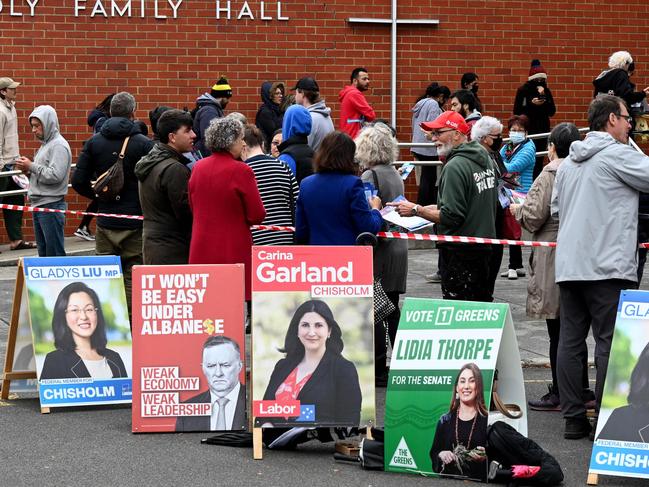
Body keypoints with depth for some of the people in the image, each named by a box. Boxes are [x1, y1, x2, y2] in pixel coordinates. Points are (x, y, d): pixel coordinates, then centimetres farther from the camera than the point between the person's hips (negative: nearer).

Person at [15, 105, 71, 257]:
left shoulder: (59, 145, -12)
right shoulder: (46, 144, 18)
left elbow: (55, 176, -22)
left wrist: (31, 167, -16)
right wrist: (28, 170, 4)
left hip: (52, 206, -10)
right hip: (39, 205, 10)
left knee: (55, 254, -7)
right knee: (43, 253, 12)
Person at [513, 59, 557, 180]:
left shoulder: (546, 91, 8)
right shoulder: (523, 91, 0)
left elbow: (552, 112, 1)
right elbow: (517, 111, -3)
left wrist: (544, 97, -10)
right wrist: (531, 104, -14)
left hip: (543, 130, 3)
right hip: (527, 129, -3)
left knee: (539, 161, 0)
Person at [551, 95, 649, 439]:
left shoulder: (569, 162, 16)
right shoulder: (617, 154, -7)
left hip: (568, 265, 8)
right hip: (608, 266, -8)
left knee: (570, 340, 7)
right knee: (610, 343, -5)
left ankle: (573, 418, 9)